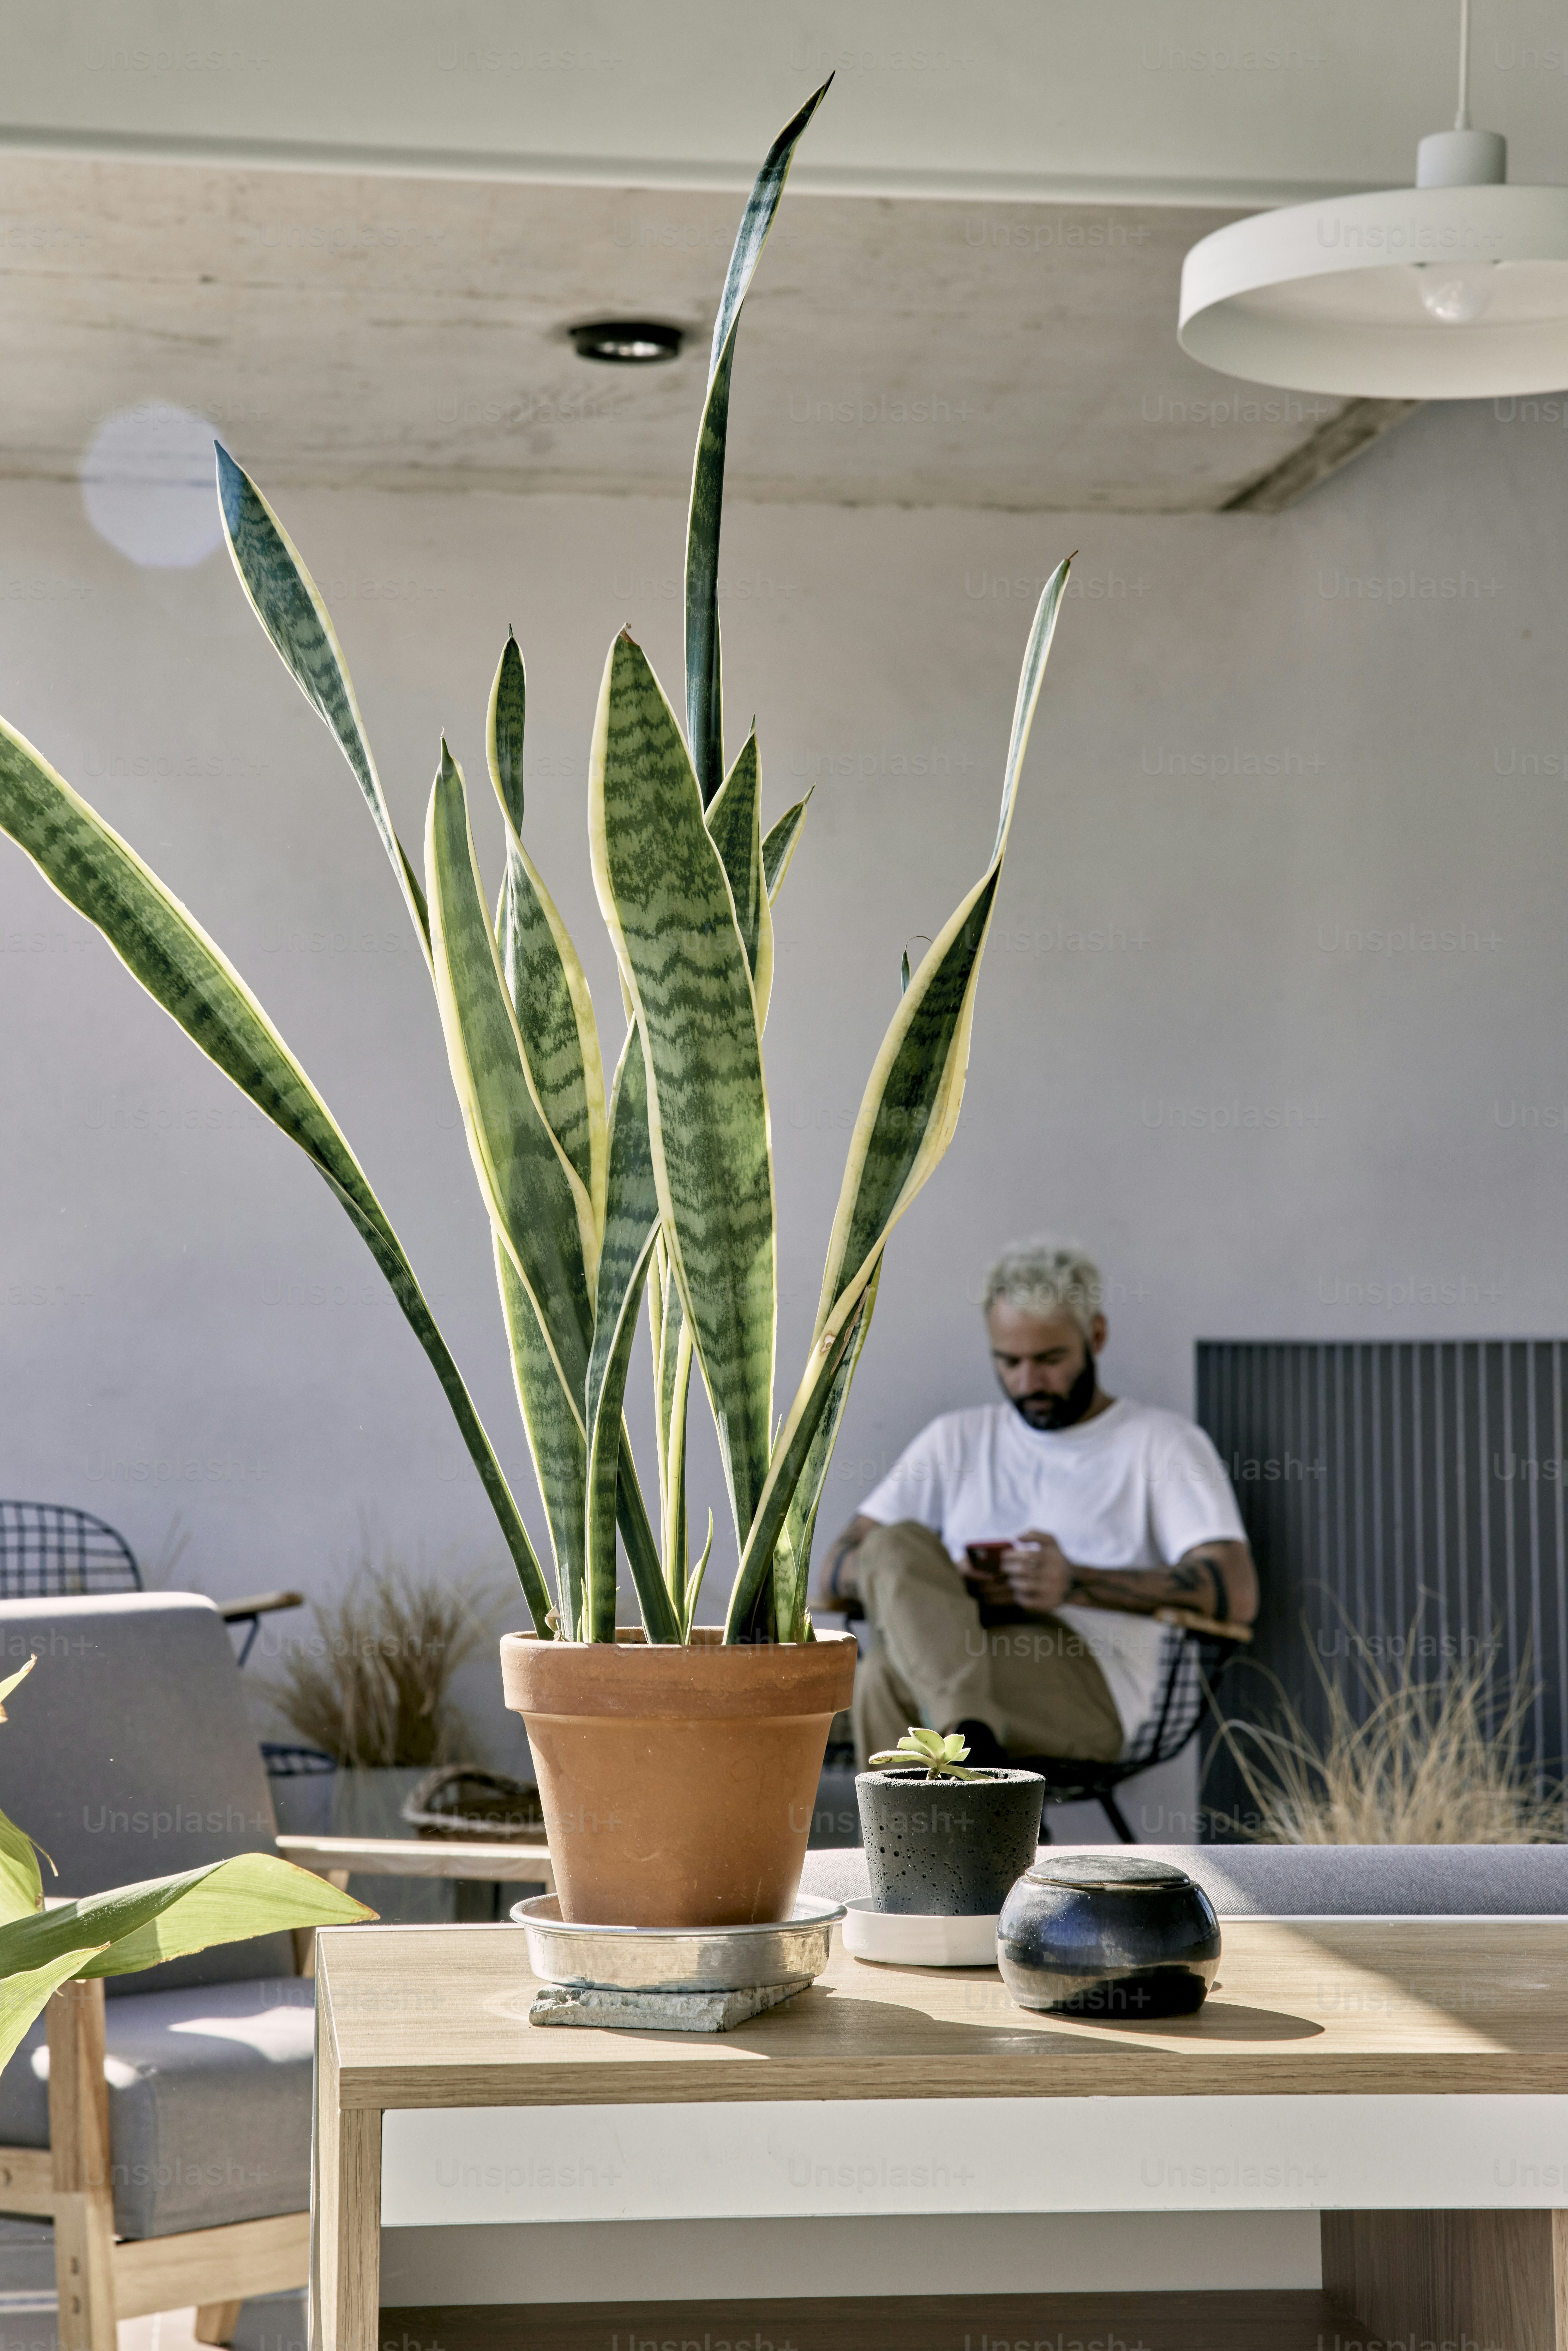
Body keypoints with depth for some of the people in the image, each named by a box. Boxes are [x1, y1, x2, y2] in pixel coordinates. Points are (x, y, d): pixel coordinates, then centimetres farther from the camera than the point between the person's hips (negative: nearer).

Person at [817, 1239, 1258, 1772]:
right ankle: (973, 1745, -45)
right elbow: (834, 1576, 17)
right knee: (895, 1544, -28)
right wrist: (916, 1580, -8)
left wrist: (1075, 1583, -16)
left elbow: (1236, 1593, -3)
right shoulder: (956, 1441, 27)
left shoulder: (1162, 1442, 14)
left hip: (1091, 1690, -4)